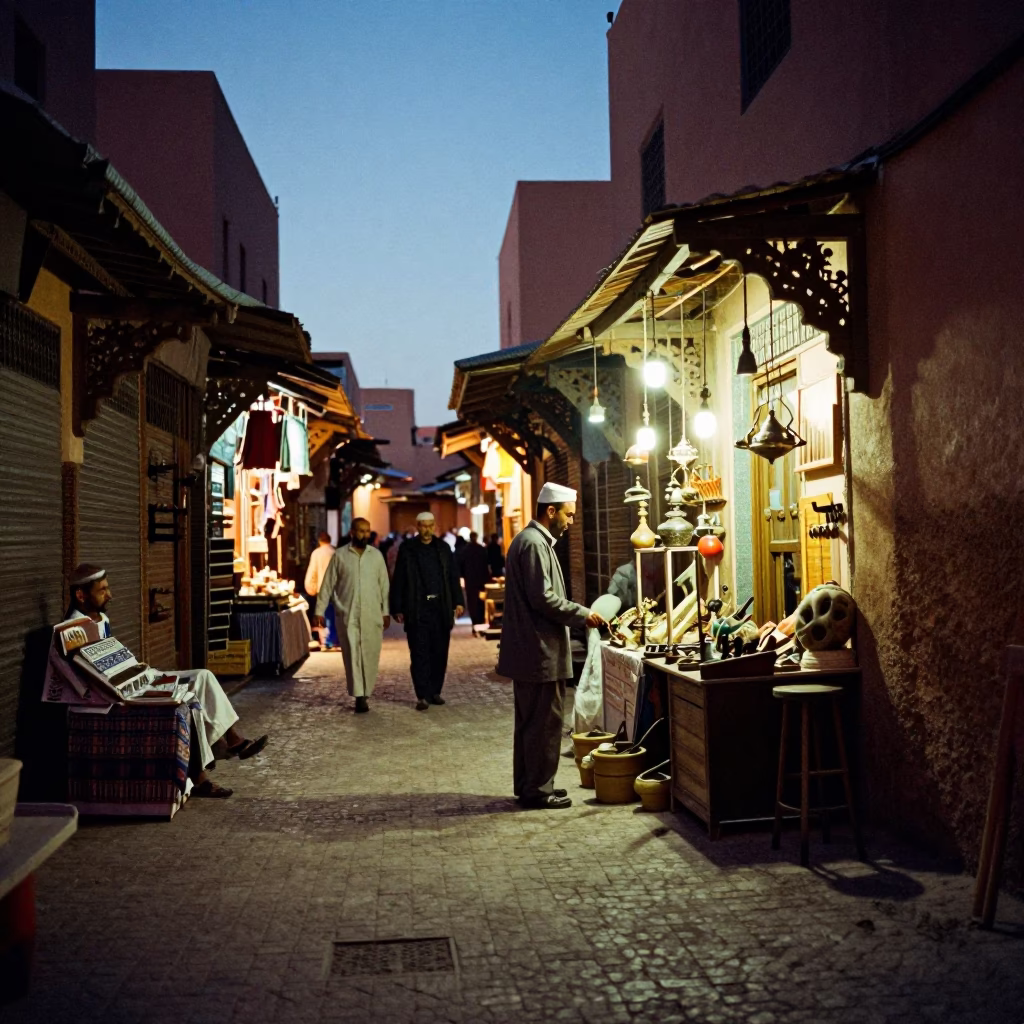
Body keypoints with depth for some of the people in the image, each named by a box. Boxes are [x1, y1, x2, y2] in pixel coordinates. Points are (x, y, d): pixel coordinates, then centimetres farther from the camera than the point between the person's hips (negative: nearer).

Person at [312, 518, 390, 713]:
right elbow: (327, 584, 4)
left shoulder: (376, 555, 8)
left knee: (370, 656, 3)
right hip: (347, 614, -2)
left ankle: (366, 694, 16)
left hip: (372, 615, 2)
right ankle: (359, 696, -9)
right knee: (353, 655, -8)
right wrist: (319, 610, 0)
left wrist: (386, 611, 6)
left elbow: (384, 585, 9)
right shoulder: (339, 556, 3)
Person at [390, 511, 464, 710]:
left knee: (440, 653, 7)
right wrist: (397, 609, -4)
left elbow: (452, 577, 9)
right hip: (417, 609, -3)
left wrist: (458, 602, 0)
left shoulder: (443, 548, 9)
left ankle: (435, 692, 18)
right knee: (420, 654, -2)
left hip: (441, 607, 3)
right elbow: (398, 581, 0)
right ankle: (422, 696, 1)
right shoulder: (407, 549, 1)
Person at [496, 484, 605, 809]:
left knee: (531, 721, 17)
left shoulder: (530, 540, 16)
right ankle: (538, 789, 5)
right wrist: (583, 614, -14)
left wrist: (577, 613, 16)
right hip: (539, 651, -11)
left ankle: (528, 784, 25)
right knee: (544, 722, -3)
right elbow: (543, 599, -23)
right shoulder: (535, 543, -17)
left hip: (528, 649, 11)